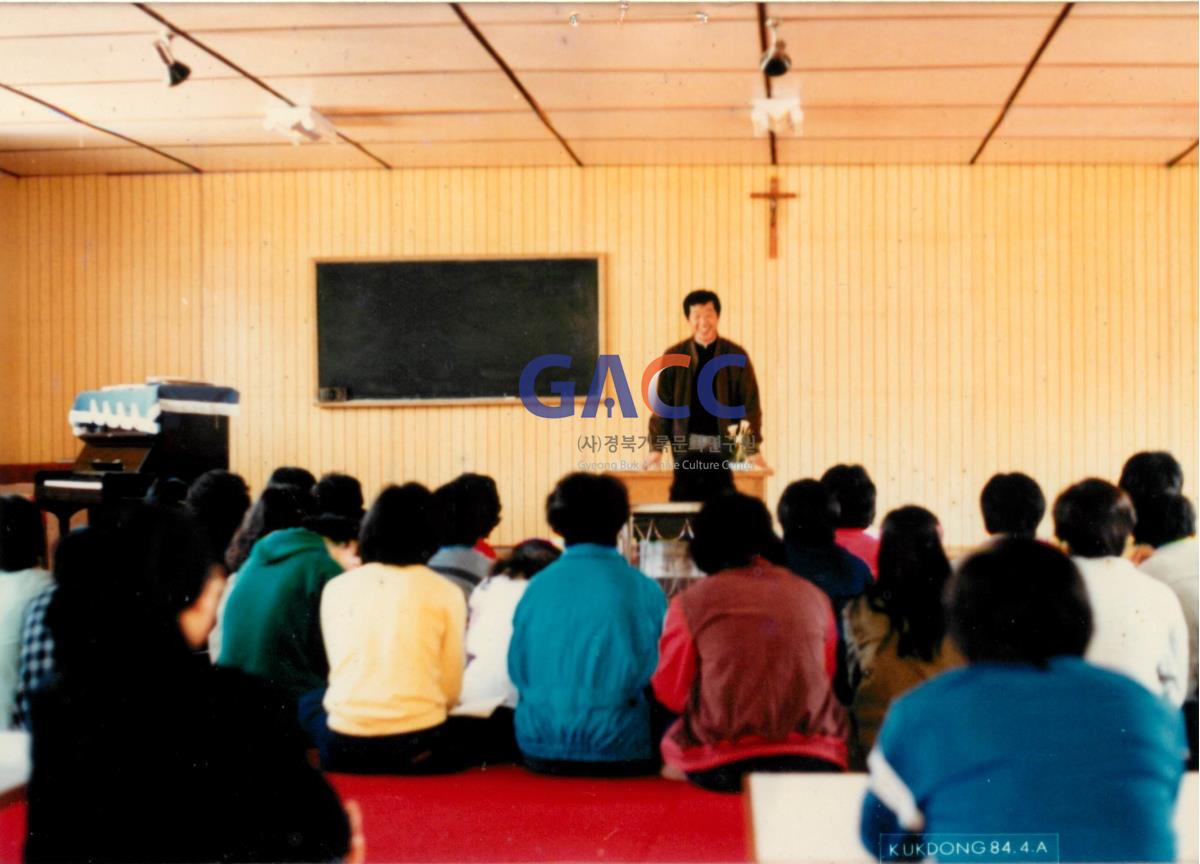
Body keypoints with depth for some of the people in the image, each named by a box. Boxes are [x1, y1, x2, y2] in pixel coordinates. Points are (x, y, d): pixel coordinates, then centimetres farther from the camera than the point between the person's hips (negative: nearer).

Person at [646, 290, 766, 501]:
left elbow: (750, 402, 2)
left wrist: (753, 448, -5)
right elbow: (662, 403, 5)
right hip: (686, 444, 0)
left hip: (723, 445, 0)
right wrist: (657, 447, -2)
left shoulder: (736, 355, 3)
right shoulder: (674, 356, 4)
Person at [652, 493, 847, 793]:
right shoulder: (814, 597, 8)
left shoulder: (689, 602, 0)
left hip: (720, 768, -2)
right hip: (815, 762, 3)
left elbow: (671, 694, 7)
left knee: (672, 739, 25)